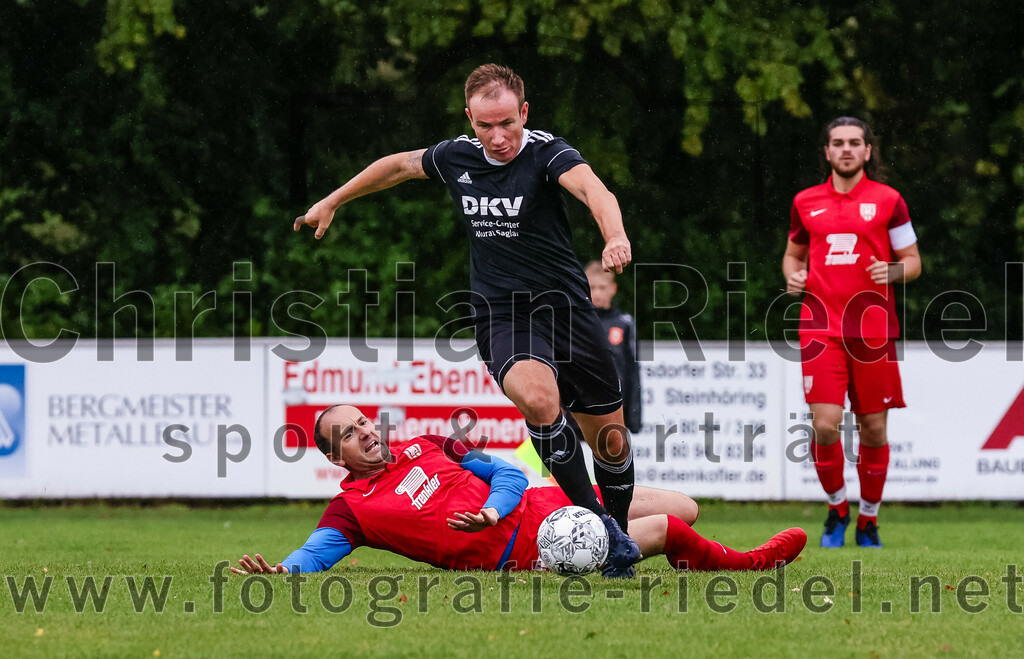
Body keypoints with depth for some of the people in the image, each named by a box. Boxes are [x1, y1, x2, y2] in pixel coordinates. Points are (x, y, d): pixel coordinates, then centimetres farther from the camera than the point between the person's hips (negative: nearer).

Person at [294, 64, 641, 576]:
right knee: (538, 399, -30)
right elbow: (399, 165, 23)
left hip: (563, 303, -1)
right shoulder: (456, 157, 2)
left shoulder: (547, 153, -12)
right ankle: (593, 519, -20)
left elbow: (593, 189, -33)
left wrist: (616, 237, -54)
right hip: (499, 317, 1)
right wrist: (331, 202, 30)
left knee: (610, 439, 5)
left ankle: (618, 537, 32)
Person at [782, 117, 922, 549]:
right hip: (821, 328, 1)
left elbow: (913, 261, 8)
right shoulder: (806, 203, 10)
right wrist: (792, 275, 2)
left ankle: (868, 520, 19)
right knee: (825, 426, -12)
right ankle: (837, 509, 12)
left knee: (873, 430, 2)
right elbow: (793, 252, 24)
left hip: (873, 328, -1)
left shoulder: (888, 200, 4)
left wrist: (892, 272, -13)